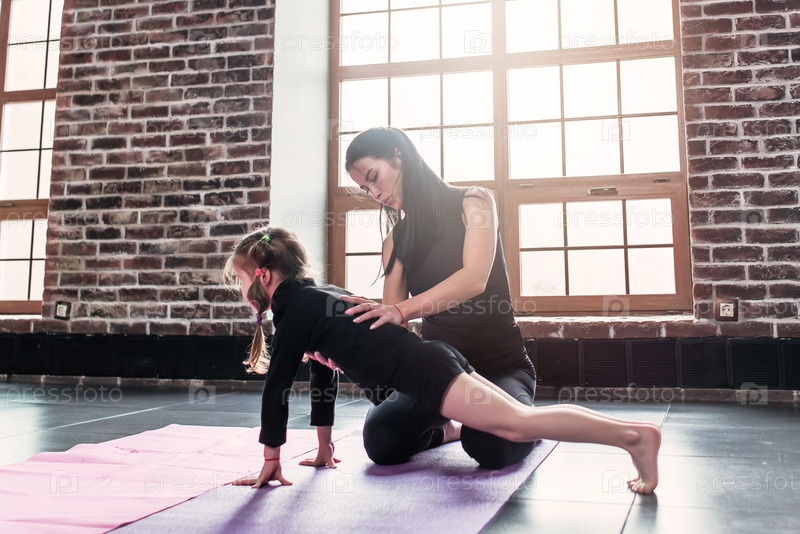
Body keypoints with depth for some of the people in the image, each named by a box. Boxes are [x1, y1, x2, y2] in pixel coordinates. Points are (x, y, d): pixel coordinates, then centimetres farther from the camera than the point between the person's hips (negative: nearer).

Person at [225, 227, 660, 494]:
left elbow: (277, 385, -6)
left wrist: (271, 459, 2)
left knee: (517, 424, -15)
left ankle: (636, 435, -14)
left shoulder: (295, 308, -5)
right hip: (431, 361, 9)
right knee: (513, 420, 17)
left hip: (424, 371, -9)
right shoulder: (314, 294, 22)